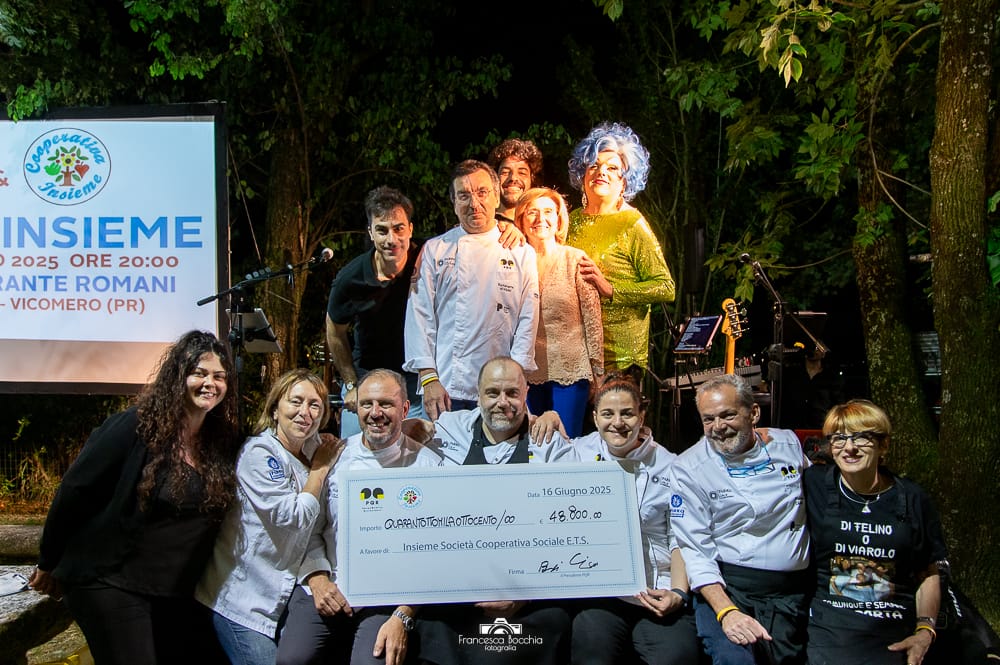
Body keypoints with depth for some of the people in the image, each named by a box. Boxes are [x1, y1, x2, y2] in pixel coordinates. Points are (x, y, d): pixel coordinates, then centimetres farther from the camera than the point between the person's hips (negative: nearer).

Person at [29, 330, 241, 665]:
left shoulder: (225, 442, -1)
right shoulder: (135, 428, -16)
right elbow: (75, 491, -9)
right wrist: (49, 563, -1)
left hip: (178, 593, 6)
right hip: (109, 583, -5)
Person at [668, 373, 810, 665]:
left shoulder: (788, 443, 8)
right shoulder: (687, 469, -4)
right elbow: (694, 550, -9)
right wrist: (726, 611, -21)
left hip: (793, 593, 4)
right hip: (724, 588, -4)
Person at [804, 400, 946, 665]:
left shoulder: (912, 499, 6)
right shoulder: (814, 486, 0)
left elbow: (929, 574, 12)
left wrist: (925, 631, 2)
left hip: (896, 636, 1)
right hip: (830, 630, -1)